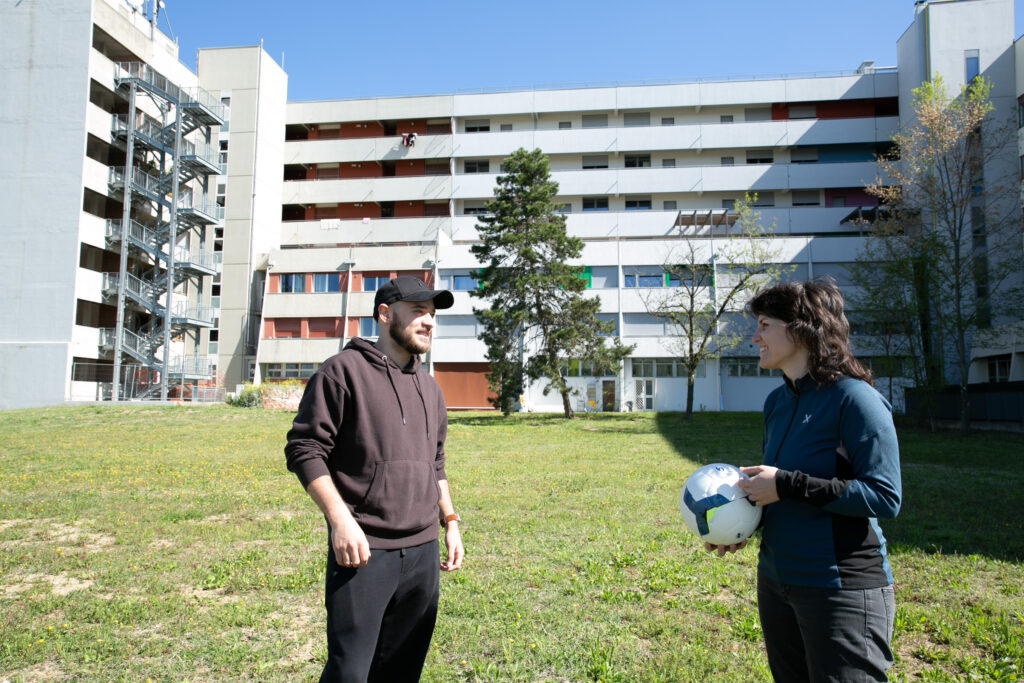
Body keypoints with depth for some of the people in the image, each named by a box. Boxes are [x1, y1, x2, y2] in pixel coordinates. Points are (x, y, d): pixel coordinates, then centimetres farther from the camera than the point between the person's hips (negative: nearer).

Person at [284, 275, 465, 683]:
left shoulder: (428, 386, 15)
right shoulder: (344, 370, -6)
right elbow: (304, 450, -10)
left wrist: (450, 521, 15)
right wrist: (340, 519, -17)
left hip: (423, 551, 6)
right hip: (364, 551, -6)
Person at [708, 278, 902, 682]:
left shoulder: (853, 398, -17)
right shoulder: (777, 402, 7)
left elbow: (885, 496, -21)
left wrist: (788, 485, -25)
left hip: (842, 590, -8)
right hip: (776, 580, 8)